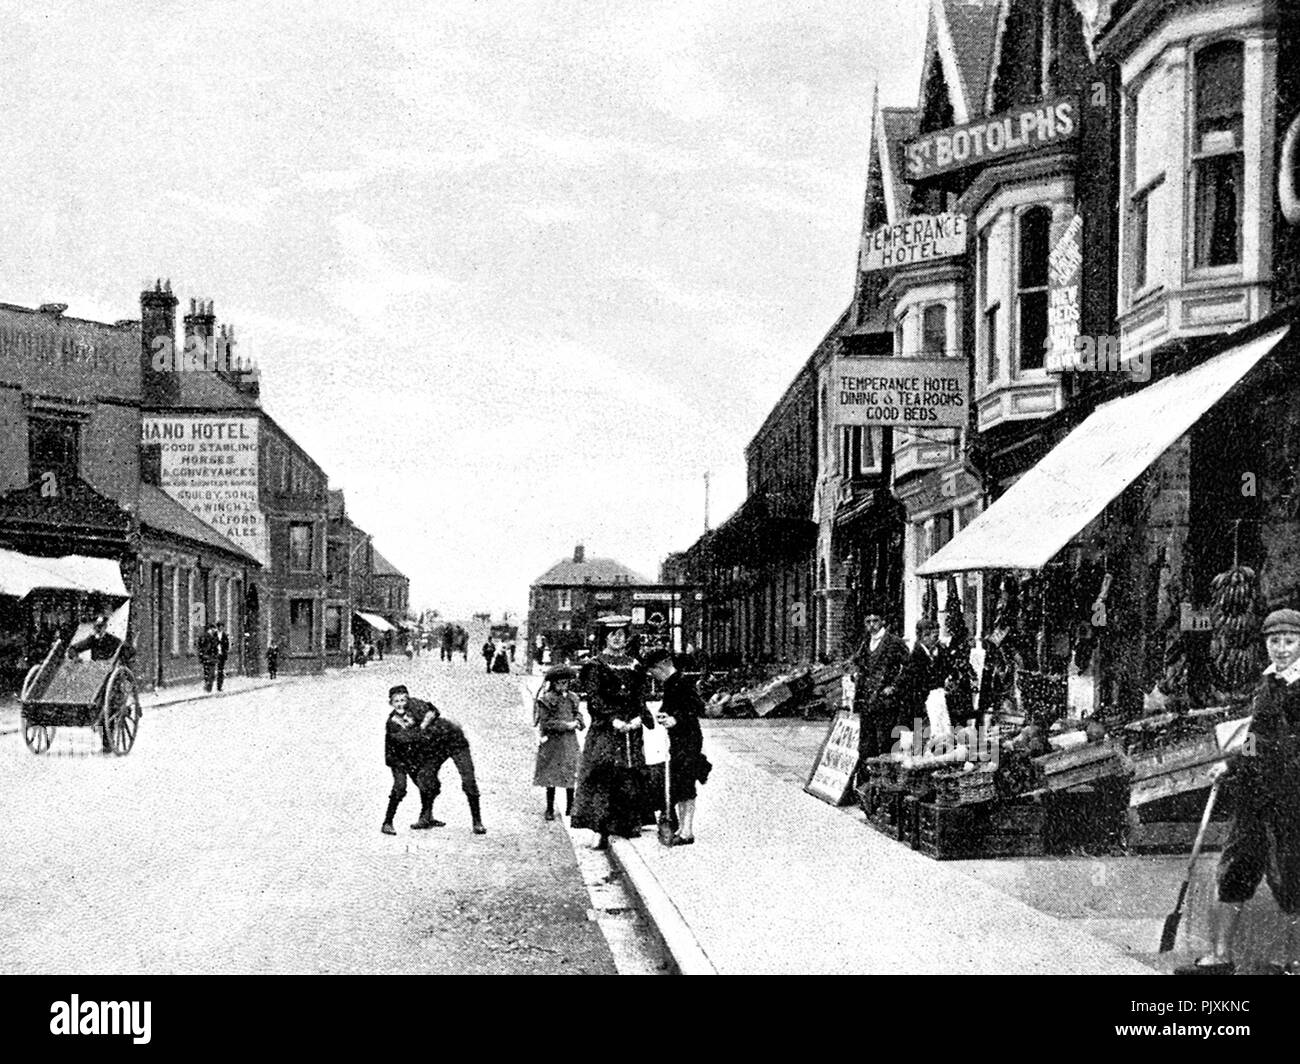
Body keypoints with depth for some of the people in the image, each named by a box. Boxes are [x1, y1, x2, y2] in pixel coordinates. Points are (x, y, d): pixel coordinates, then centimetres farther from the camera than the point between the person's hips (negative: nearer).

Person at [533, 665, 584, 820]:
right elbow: (545, 722, -11)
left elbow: (577, 714, 17)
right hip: (552, 742, -4)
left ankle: (570, 808, 16)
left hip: (569, 742, 4)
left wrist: (578, 722, -7)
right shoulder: (546, 699, -7)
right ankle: (550, 809, 10)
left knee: (571, 775, 5)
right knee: (551, 777, 0)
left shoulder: (572, 698, 9)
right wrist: (566, 725, -14)